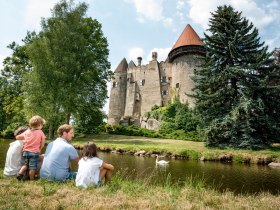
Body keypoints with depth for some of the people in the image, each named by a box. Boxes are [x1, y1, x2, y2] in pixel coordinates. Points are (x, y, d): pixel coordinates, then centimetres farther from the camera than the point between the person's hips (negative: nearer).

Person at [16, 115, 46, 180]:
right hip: (34, 152, -4)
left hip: (25, 151, 4)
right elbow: (42, 143, -3)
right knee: (33, 167, 3)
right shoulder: (40, 132, -6)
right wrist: (39, 149, 12)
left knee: (26, 164, 23)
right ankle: (31, 179, 10)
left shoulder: (27, 131, 5)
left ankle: (20, 173, 5)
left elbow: (17, 137, 14)